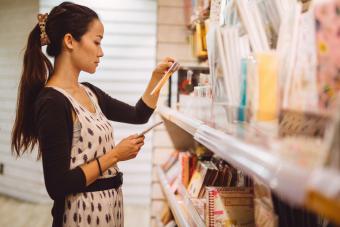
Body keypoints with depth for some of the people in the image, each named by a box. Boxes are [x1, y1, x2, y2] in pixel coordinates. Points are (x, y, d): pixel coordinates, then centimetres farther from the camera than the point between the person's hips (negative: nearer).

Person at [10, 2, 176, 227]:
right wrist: (115, 155, -18)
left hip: (108, 207, 9)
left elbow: (139, 115, 19)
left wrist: (157, 76, 10)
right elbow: (58, 186, -23)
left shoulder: (89, 92, 5)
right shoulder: (52, 103, -20)